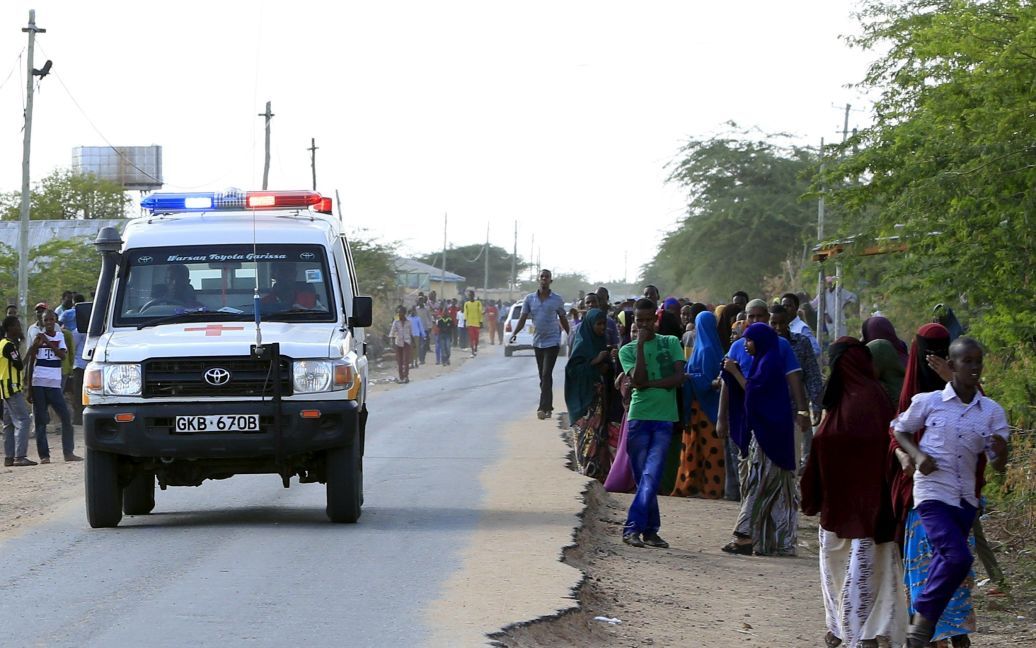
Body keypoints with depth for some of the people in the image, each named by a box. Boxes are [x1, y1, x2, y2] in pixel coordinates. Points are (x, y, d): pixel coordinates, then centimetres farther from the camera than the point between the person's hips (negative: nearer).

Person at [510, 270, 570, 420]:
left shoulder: (557, 300, -1)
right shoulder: (530, 299, 3)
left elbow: (563, 319, 10)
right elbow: (523, 318, -1)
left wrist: (570, 336, 15)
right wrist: (514, 333, -16)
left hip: (552, 341, -4)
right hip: (538, 341, 4)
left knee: (546, 375, -13)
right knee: (543, 376, 10)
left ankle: (543, 407, -17)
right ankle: (548, 407, 20)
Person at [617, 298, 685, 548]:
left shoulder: (671, 343, 10)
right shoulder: (628, 350, 7)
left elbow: (679, 377, -1)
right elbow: (637, 380, -9)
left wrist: (649, 383, -8)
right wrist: (641, 345, -10)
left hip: (664, 418, 0)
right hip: (639, 418, 0)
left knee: (651, 476, -11)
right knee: (644, 478, 1)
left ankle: (633, 528, -11)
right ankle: (650, 529, 5)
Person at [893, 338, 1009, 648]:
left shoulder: (992, 411, 3)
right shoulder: (927, 402, -4)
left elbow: (998, 465, 4)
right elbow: (899, 430, 11)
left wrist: (1000, 450, -20)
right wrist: (917, 455, -7)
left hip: (966, 499, 4)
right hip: (933, 494, -4)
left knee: (944, 564, 10)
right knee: (958, 558, -20)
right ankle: (923, 619, -1)